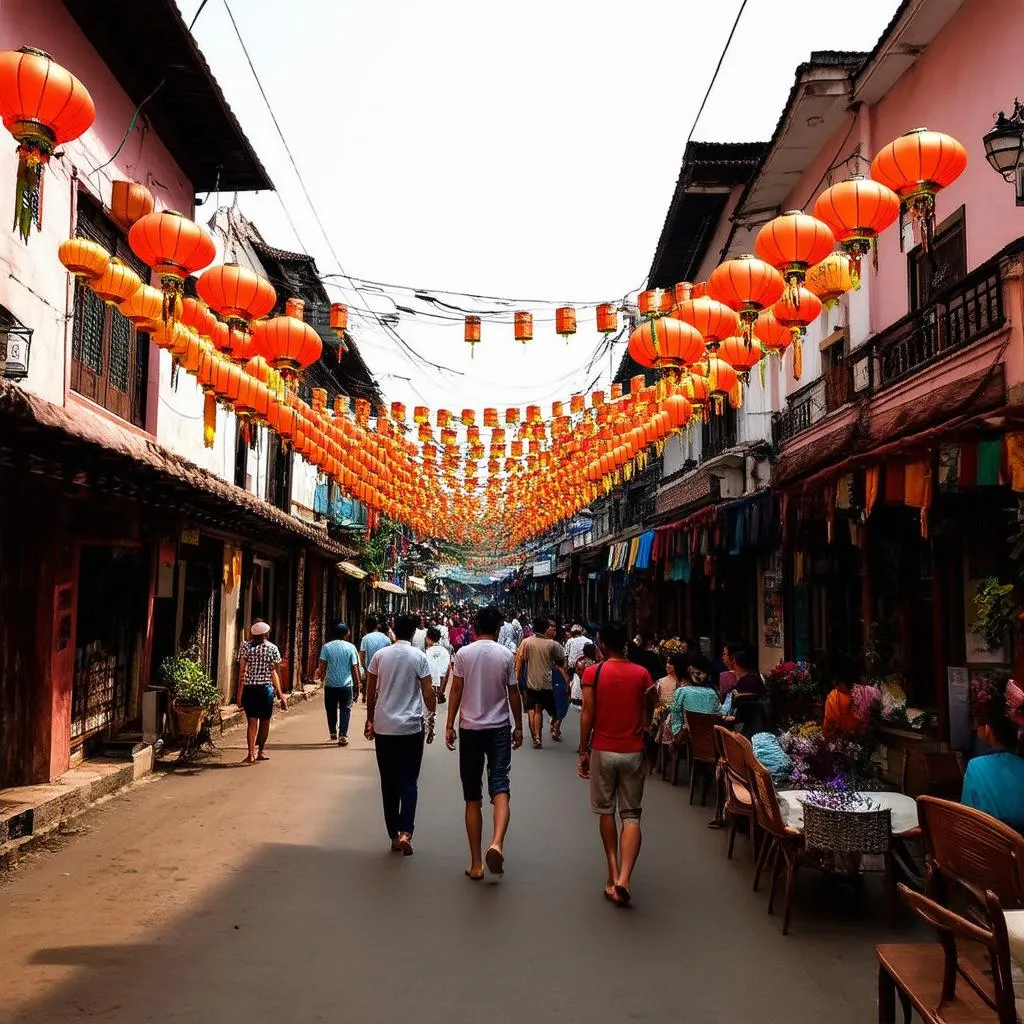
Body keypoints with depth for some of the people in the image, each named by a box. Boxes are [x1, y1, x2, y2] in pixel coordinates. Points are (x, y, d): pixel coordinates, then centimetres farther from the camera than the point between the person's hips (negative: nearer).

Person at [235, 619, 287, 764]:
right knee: (265, 720, 13)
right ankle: (260, 752, 22)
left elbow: (242, 670, -3)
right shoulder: (272, 648, 0)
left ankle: (251, 753, -12)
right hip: (265, 688, 0)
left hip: (249, 688, 1)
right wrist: (280, 694, 2)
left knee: (251, 721, 1)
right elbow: (273, 672, -2)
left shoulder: (245, 646, 1)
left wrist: (239, 692, 0)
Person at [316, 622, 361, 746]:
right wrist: (357, 683, 5)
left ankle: (333, 733, 27)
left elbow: (322, 666, -5)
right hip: (346, 684, -1)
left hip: (330, 684, 1)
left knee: (331, 709, 17)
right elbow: (354, 668, -4)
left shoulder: (327, 646, -3)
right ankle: (342, 736, -2)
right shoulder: (351, 647, -5)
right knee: (345, 710, 6)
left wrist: (322, 677, 10)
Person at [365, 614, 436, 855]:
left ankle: (394, 835, 15)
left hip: (383, 727, 2)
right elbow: (428, 693, -6)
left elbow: (370, 692, 7)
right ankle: (405, 832, -10)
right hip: (411, 727, -2)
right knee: (409, 781, 5)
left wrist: (370, 719, 18)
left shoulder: (380, 656, 2)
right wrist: (431, 721, 5)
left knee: (389, 783, 11)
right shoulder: (419, 657, -6)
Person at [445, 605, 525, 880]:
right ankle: (497, 843, -29)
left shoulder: (463, 654, -3)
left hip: (469, 728, 1)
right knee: (500, 787, -3)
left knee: (472, 797, 7)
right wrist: (518, 727, 11)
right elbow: (513, 694, 1)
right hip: (499, 729, 0)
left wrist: (449, 726, 5)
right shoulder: (506, 655, -3)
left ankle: (476, 863, 9)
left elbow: (456, 692, -2)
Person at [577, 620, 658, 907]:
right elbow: (648, 714, 3)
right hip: (633, 751, 1)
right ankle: (624, 879, -11)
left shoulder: (593, 673, -8)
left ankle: (613, 874, 14)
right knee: (631, 816, 4)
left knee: (606, 811, 15)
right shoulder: (642, 674, -1)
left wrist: (583, 751, 0)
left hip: (603, 750, -1)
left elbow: (587, 715, -7)